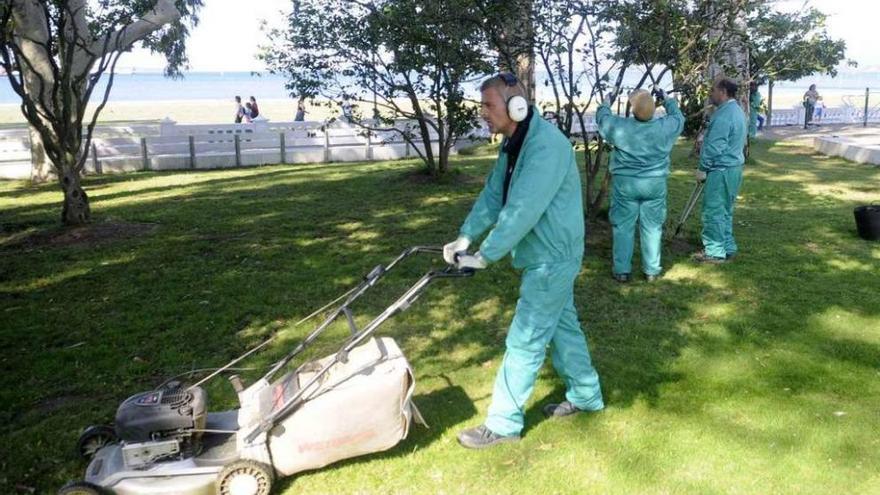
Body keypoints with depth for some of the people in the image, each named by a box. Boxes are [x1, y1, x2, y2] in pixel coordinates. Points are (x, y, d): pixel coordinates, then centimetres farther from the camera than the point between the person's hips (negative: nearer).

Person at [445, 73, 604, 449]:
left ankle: (504, 424, 8)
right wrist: (465, 237, -2)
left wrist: (484, 256, -27)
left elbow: (522, 210, -31)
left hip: (552, 258, -10)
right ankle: (586, 395, 38)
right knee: (563, 325, 21)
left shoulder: (547, 146, -26)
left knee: (524, 340, -3)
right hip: (547, 255, 10)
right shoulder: (513, 144, 6)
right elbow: (493, 195, 8)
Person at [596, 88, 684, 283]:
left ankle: (622, 270, 9)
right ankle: (652, 270, 15)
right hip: (655, 184, 1)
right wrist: (667, 100, 32)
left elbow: (603, 118, 8)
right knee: (652, 227, 9)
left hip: (625, 183, -1)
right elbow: (678, 117, 15)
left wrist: (606, 104, 28)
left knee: (623, 226, 7)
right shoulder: (665, 127, -8)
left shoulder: (620, 127, -13)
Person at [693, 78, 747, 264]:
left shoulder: (723, 115, -20)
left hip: (721, 169, -10)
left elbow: (714, 146, -22)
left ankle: (715, 252, 3)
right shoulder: (737, 111, 13)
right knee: (724, 211, 17)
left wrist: (702, 168, -12)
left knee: (714, 212, -3)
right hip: (733, 166, 10)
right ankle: (727, 248, 24)